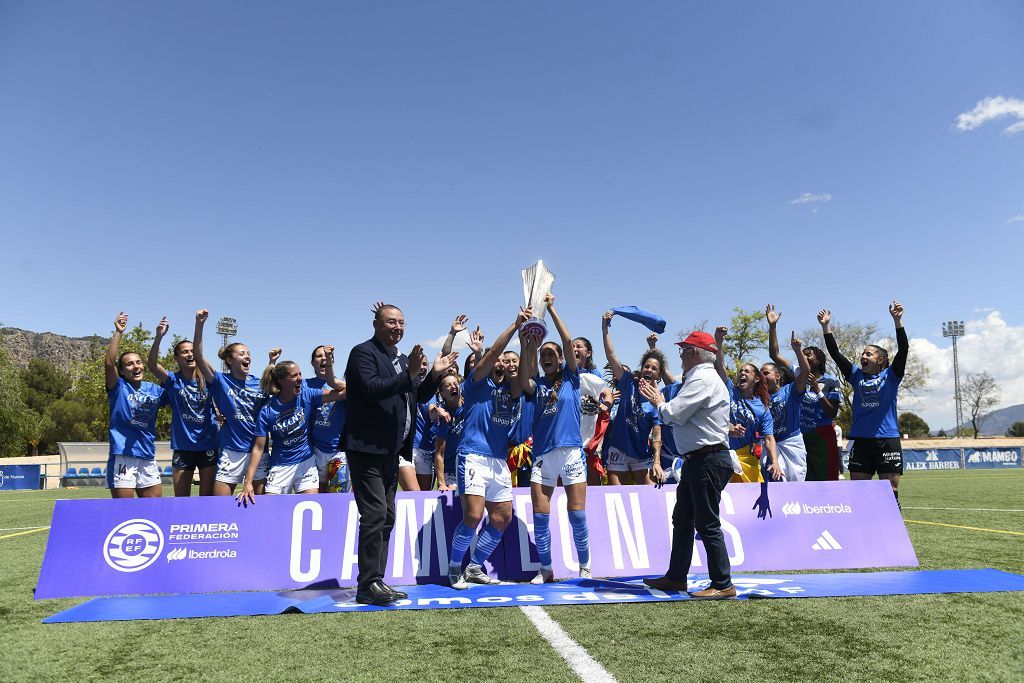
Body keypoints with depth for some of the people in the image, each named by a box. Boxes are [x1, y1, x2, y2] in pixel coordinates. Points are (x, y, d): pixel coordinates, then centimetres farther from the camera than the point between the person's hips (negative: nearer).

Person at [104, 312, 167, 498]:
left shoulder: (154, 390, 12)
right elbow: (108, 362, -15)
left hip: (148, 457, 5)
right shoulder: (119, 388, 0)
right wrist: (118, 332, -18)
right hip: (122, 456, -4)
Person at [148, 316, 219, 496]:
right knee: (181, 499, 7)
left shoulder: (207, 380, 4)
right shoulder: (173, 381, -2)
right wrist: (159, 337, -32)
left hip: (208, 446, 1)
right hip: (183, 447, -1)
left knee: (207, 498, 7)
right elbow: (152, 365, -18)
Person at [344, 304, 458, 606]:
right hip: (366, 450, -9)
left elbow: (420, 397, 18)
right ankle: (368, 584, -1)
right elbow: (372, 388, -22)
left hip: (391, 452, 9)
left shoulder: (402, 359, 18)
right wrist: (408, 375, -27)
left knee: (386, 517, 11)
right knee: (375, 515, -11)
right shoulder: (363, 352, -7)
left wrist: (434, 374, 3)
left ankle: (375, 582, 20)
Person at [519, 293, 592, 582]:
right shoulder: (537, 384, 11)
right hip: (542, 455, 2)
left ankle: (584, 567, 16)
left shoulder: (570, 379, 7)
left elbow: (568, 342, -4)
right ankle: (546, 569, 16)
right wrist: (526, 348, -24)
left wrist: (551, 308, -6)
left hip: (571, 452, -2)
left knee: (577, 515, 0)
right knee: (540, 516, 2)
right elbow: (522, 382, -13)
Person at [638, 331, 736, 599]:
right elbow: (680, 416, 17)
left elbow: (673, 414, -20)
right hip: (696, 461, 11)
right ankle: (676, 576, 26)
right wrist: (658, 399, 13)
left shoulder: (702, 380, -15)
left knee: (707, 524, -5)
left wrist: (658, 402, -1)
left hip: (708, 460, -11)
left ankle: (723, 585, 3)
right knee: (682, 519, 16)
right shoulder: (699, 378, 18)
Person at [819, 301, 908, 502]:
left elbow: (903, 349, -10)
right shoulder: (857, 376, 10)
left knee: (890, 490, 2)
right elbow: (835, 354, 5)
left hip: (887, 439, -3)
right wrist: (826, 327, -2)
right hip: (860, 439, 3)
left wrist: (898, 320, -21)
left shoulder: (890, 376, 3)